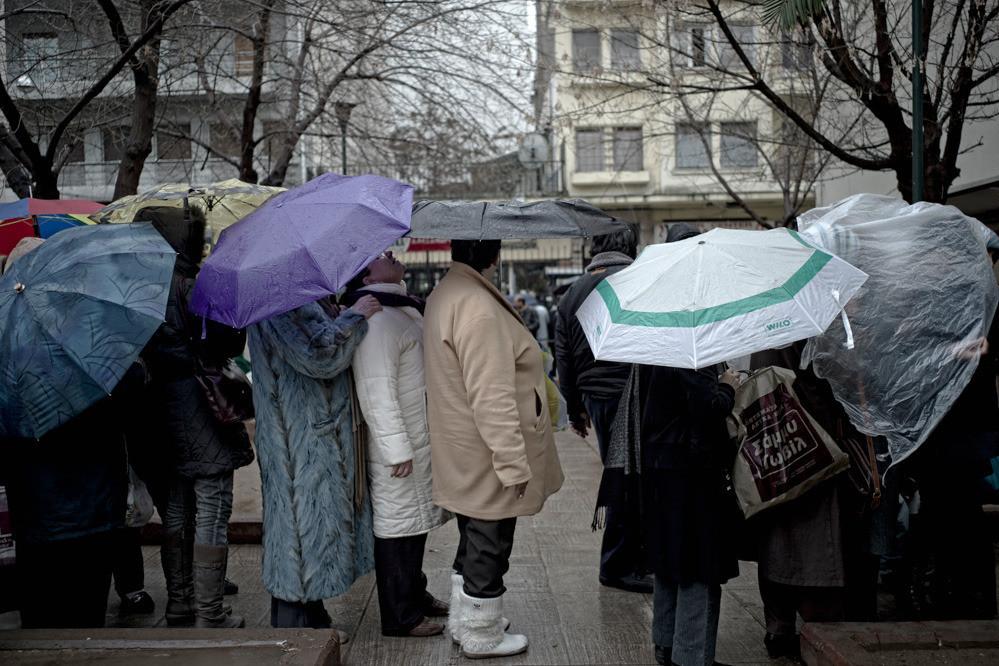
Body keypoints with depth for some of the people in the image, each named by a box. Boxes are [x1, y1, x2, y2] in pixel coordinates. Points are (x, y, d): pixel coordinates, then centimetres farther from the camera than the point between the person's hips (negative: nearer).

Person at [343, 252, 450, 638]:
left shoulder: (404, 309, 13)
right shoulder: (376, 320, -22)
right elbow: (377, 392, -26)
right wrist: (397, 448, -25)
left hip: (420, 443, 10)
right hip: (398, 450, -10)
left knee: (416, 521, 21)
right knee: (398, 525, 0)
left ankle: (415, 596, 36)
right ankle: (400, 617, 11)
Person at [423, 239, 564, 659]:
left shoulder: (445, 294, 8)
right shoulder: (479, 309, -26)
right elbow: (492, 399, -27)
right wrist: (513, 464, -23)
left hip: (464, 462, 10)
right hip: (488, 457, -10)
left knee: (474, 543, 24)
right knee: (489, 548, 6)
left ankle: (464, 623, 39)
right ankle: (481, 636, 22)